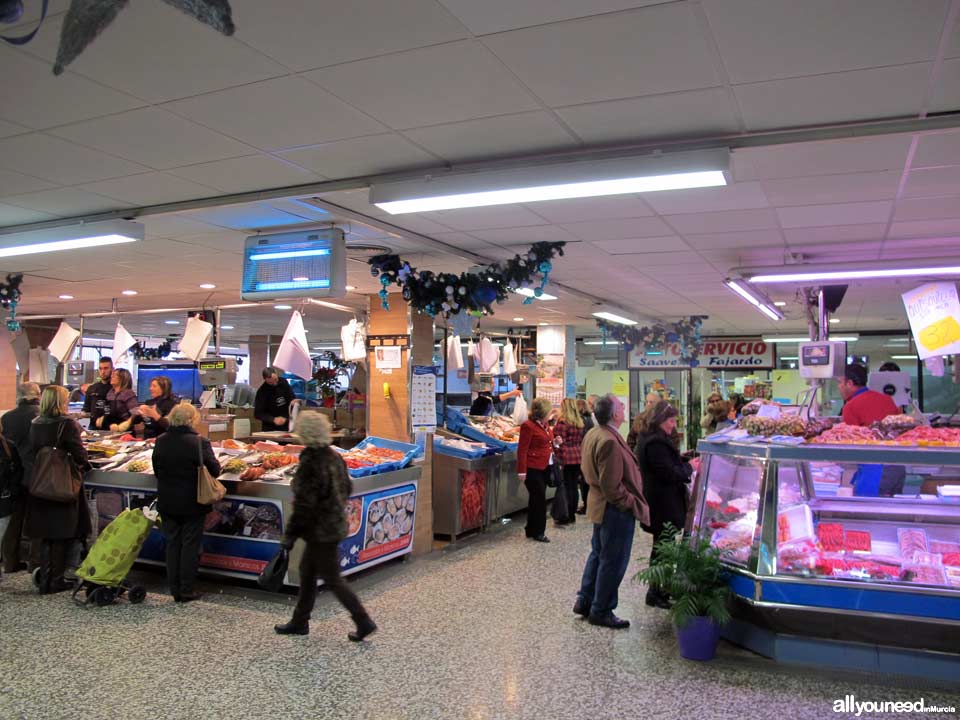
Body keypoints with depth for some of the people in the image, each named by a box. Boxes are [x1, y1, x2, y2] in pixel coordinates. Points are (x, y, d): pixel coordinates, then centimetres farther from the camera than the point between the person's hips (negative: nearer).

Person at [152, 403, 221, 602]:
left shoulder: (160, 442, -3)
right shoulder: (199, 442, -17)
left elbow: (156, 470, 8)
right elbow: (215, 470, -10)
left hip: (167, 503, 4)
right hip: (192, 504, -4)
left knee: (172, 544, 14)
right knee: (190, 545, 6)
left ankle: (175, 590, 21)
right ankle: (187, 590, 12)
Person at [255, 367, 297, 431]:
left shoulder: (284, 382, -3)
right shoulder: (262, 391, -15)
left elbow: (291, 397, 11)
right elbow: (258, 414, -14)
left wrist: (293, 401, -12)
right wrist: (273, 420, -26)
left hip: (287, 426, 4)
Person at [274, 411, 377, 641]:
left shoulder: (310, 463, -22)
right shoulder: (334, 456, 3)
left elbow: (304, 504, -22)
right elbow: (347, 488, 12)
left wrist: (290, 535, -14)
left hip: (320, 531, -9)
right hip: (335, 525, 9)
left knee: (332, 579, 2)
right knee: (307, 572, 20)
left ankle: (364, 621, 6)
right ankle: (299, 622, 31)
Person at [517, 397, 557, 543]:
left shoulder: (545, 424, 10)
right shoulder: (528, 426, -15)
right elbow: (522, 450, -16)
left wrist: (555, 442, 6)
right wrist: (522, 471, -19)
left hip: (545, 467, 8)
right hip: (533, 469, -8)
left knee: (536, 499, 15)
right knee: (539, 499, -3)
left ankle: (531, 530, 26)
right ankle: (538, 532, 9)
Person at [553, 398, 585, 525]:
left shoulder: (562, 422, -11)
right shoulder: (579, 422, 10)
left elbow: (561, 442, -14)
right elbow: (581, 440, 15)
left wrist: (558, 458, -11)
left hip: (567, 458, -7)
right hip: (578, 457, 7)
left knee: (567, 487, -2)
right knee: (574, 486, 12)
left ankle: (567, 516, 1)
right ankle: (572, 515, 19)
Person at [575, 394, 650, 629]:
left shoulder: (592, 435, 5)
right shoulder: (610, 442, -27)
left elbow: (587, 469, 15)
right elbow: (611, 486, -26)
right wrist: (631, 504, -15)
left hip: (599, 504, 10)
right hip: (616, 510, -10)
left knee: (598, 553, 22)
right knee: (613, 561, 4)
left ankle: (584, 601, 32)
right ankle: (601, 611, 16)